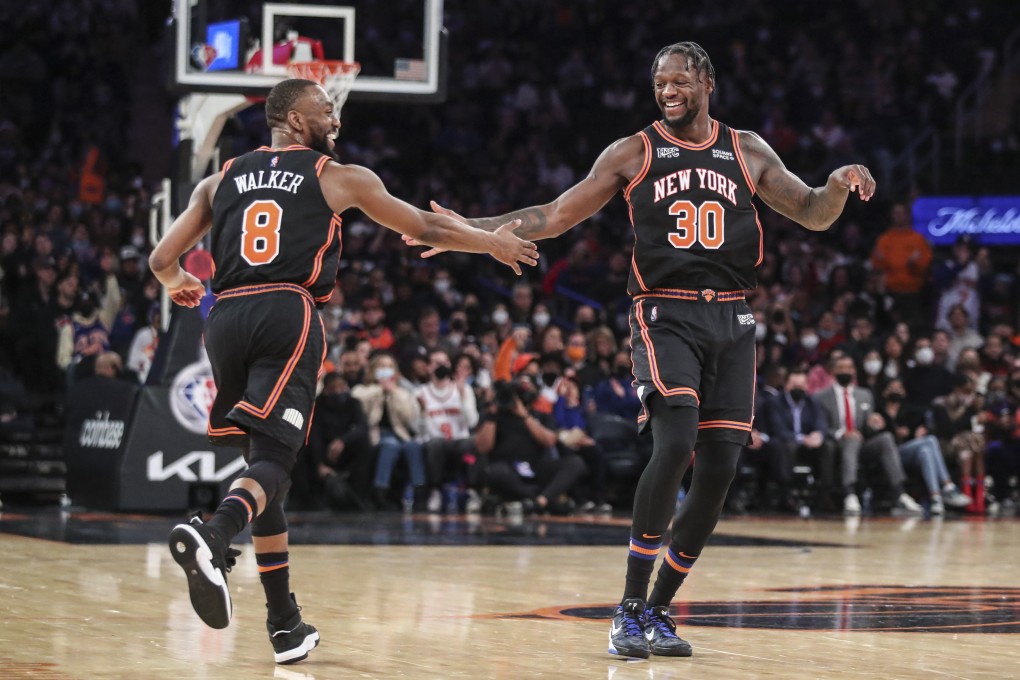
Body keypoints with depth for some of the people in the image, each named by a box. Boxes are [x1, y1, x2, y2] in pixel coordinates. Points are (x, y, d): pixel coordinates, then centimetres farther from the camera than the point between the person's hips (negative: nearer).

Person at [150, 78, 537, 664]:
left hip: (227, 318, 4)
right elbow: (427, 229, 19)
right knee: (272, 460, -12)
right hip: (288, 315, -4)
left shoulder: (222, 180, 21)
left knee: (266, 459, 16)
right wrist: (494, 242, 35)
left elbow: (162, 259, 19)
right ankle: (212, 536, -46)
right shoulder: (339, 178, 13)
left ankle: (285, 621, 17)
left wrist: (179, 283, 43)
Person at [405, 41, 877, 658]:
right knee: (675, 440, -25)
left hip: (732, 321, 4)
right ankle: (630, 609, -17)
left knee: (720, 469, -1)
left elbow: (814, 215, 13)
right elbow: (553, 218, 5)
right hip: (665, 316, -3)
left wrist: (839, 185, -10)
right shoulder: (633, 154, 5)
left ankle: (658, 610, 14)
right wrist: (470, 230, -5)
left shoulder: (748, 151, 12)